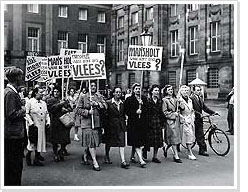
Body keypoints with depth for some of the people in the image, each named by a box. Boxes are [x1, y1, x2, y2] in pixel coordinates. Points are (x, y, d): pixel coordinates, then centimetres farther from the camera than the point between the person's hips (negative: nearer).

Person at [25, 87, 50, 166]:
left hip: (42, 126, 6)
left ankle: (37, 158, 16)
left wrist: (48, 121, 5)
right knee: (33, 141, -3)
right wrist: (31, 122, -15)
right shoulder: (30, 102, -4)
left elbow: (47, 113, 17)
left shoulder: (44, 103, 13)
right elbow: (27, 113, -7)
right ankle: (28, 155, 20)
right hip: (34, 125, -5)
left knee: (40, 141, 7)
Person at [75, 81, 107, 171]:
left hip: (97, 122, 4)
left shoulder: (99, 96, 11)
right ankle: (94, 162, -7)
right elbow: (77, 110, -1)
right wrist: (88, 112, -13)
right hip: (86, 122, -4)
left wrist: (97, 104, -16)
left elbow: (105, 106, 0)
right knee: (90, 141, -11)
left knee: (94, 141, 9)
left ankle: (85, 155, 33)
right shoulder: (83, 97, 1)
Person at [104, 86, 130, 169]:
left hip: (120, 125, 2)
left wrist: (124, 124, 9)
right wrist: (104, 127, -8)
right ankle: (107, 156, 37)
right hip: (111, 125, -2)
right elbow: (104, 114, -5)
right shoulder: (108, 102, -5)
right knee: (109, 142, 13)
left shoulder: (122, 103, 7)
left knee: (121, 143, -7)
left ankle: (123, 161, -10)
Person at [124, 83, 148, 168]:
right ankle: (141, 160, -10)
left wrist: (142, 105, -11)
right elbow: (126, 111, -3)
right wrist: (135, 112, -14)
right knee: (136, 142, -10)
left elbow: (147, 109, 5)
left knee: (141, 142, 7)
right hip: (133, 123, -4)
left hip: (143, 122, 4)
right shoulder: (129, 99, 1)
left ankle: (132, 155, 28)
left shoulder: (144, 99, 12)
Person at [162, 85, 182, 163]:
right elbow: (165, 112, -8)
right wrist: (173, 114, -10)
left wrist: (177, 113, 8)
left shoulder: (175, 99, 16)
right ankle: (176, 156, 0)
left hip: (176, 120, 7)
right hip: (170, 120, -7)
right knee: (173, 138, -7)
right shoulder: (164, 100, -5)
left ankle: (166, 148, 31)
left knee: (176, 136, 7)